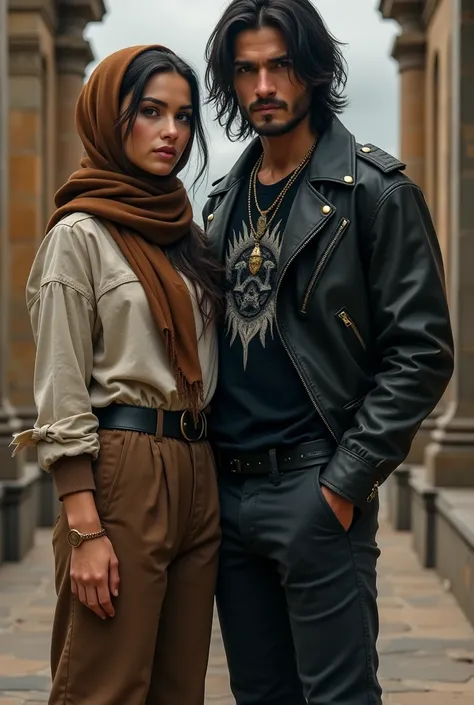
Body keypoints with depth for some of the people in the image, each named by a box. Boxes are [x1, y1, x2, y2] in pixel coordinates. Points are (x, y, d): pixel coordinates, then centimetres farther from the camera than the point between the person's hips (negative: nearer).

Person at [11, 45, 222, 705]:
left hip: (195, 472, 7)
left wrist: (206, 478, 10)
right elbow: (61, 395, -10)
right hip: (121, 473, -7)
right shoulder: (81, 235, -5)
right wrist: (85, 530, -17)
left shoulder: (185, 235, 16)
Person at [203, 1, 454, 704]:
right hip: (227, 489, 6)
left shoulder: (374, 192, -6)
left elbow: (422, 351, -10)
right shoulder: (224, 200, 14)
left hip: (316, 491, -6)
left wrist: (346, 482, -15)